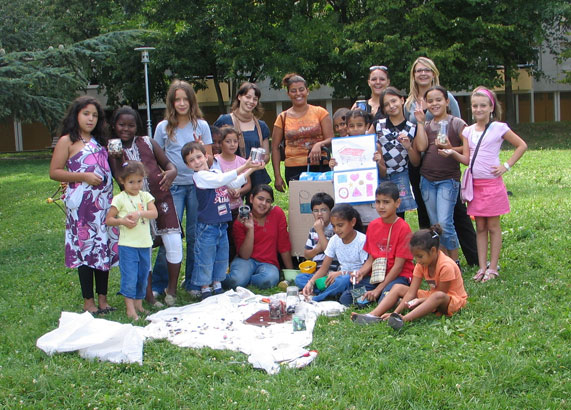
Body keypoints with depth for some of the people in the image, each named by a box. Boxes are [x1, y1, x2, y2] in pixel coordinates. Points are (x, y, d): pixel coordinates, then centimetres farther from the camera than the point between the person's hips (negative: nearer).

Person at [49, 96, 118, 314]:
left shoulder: (100, 141, 18)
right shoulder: (67, 141, -1)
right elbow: (54, 172, -7)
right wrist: (83, 176, -15)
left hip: (104, 202, 6)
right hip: (81, 204, -6)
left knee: (105, 247, 6)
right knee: (85, 248, -3)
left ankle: (102, 297, 15)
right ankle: (88, 301, 6)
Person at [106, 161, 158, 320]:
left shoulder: (145, 196, 7)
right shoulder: (120, 199, -4)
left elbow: (154, 213, -5)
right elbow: (108, 220, -3)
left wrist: (139, 214, -20)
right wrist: (122, 221, -20)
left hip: (145, 244, 4)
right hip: (127, 245, -4)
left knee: (143, 275, 12)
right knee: (129, 276, -6)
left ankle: (139, 303, 24)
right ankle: (130, 308, 0)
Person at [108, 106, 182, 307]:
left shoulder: (147, 142, 6)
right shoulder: (111, 151, 1)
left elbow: (167, 163, 9)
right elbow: (121, 183, -8)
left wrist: (171, 172, -14)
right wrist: (117, 159, -20)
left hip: (161, 198, 1)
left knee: (174, 242, -7)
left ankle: (171, 289, 11)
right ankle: (149, 295, 15)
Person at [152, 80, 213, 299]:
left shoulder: (201, 125, 6)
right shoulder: (164, 127, 5)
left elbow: (210, 159, 7)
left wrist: (202, 153, -15)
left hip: (197, 185, 1)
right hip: (173, 186, -1)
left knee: (195, 236, 4)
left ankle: (193, 282, 16)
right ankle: (158, 284, 5)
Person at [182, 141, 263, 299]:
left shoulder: (216, 172, 10)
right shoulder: (200, 176, -14)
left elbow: (235, 183, 11)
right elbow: (222, 180, -25)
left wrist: (252, 169, 2)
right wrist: (244, 167, -25)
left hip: (222, 225, 7)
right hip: (207, 227, -7)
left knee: (222, 258, 16)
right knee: (206, 259, 3)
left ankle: (217, 285, 30)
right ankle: (205, 288, 16)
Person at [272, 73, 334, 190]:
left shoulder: (320, 112, 7)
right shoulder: (283, 118, 9)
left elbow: (331, 139, 4)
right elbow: (275, 147, 10)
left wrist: (319, 144, -20)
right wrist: (277, 176, 3)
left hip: (319, 168, 0)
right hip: (294, 171, 0)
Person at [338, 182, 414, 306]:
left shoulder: (403, 228, -11)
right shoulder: (373, 225, 8)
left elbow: (398, 265, -13)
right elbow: (371, 258, 12)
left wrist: (378, 289, -18)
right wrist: (361, 273, -10)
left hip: (398, 276, -5)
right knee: (345, 299, -13)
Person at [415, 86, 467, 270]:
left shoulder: (457, 123, -3)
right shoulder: (427, 125, 11)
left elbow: (468, 149, -5)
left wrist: (451, 149, -20)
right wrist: (420, 123, -4)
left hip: (448, 179, -5)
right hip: (427, 179, 5)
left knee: (445, 223, -12)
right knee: (435, 225, 8)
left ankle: (455, 262, 2)